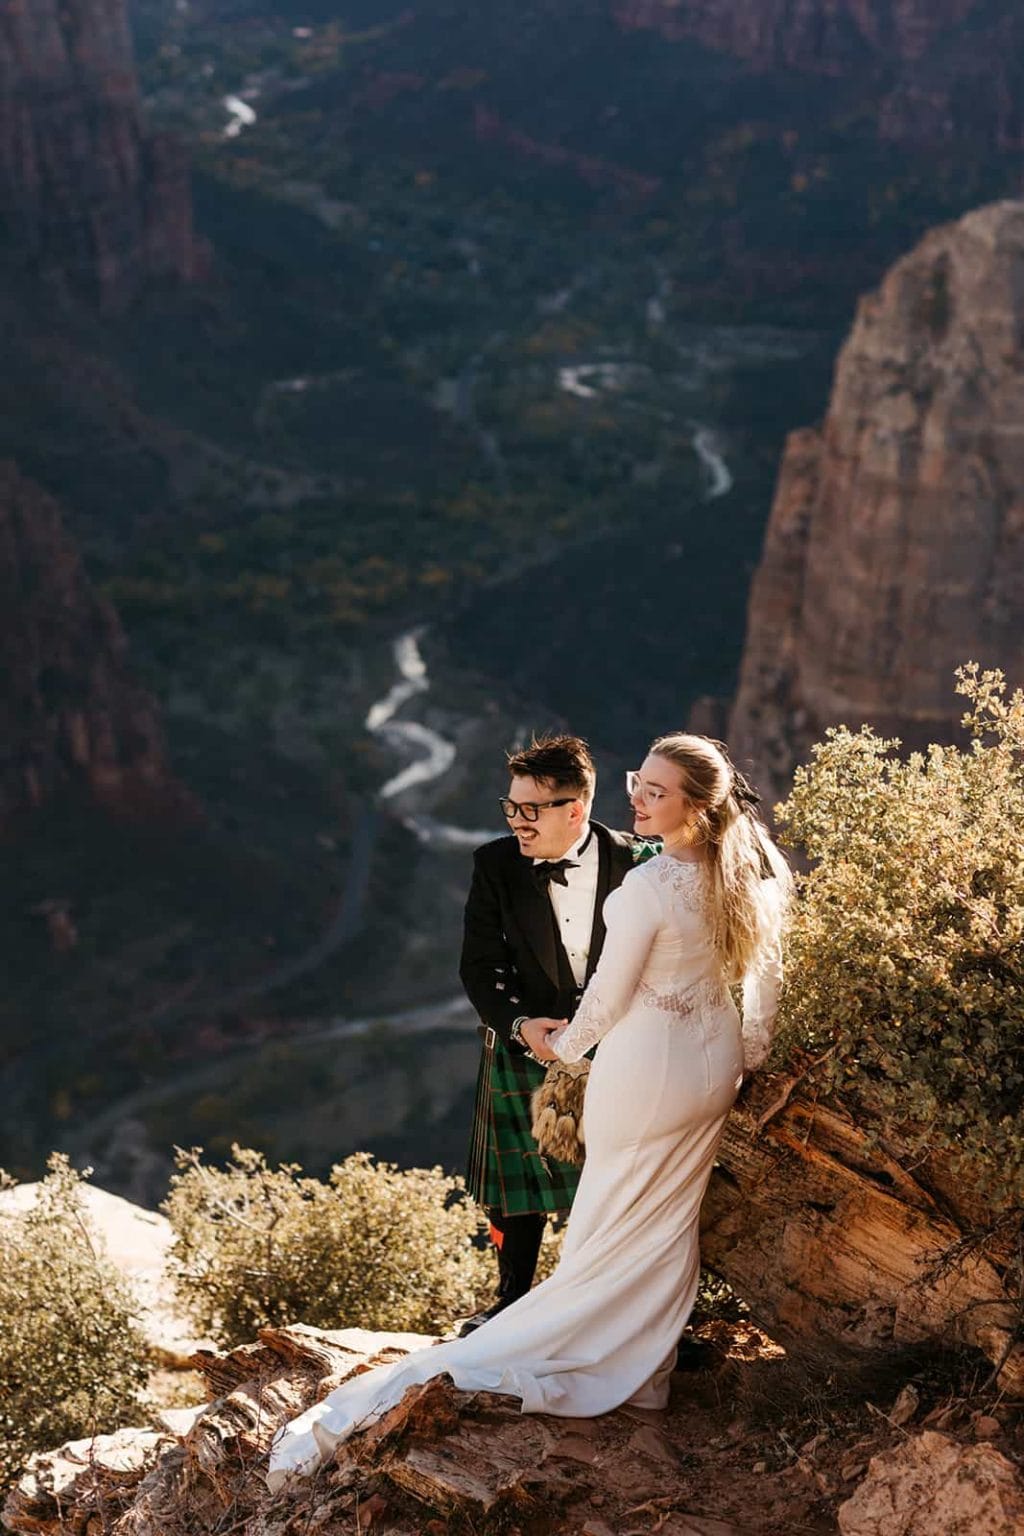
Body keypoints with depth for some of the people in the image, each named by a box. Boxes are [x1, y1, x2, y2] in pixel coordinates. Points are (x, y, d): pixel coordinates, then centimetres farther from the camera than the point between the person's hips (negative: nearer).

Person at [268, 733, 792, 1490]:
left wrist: (563, 1045, 2)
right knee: (673, 1223, 19)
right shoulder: (748, 873, -7)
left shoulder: (646, 888, -28)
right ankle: (642, 1376, 33)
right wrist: (752, 1049, 18)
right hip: (715, 1064, 7)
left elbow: (609, 996, -17)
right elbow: (767, 964, 5)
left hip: (647, 1071, -7)